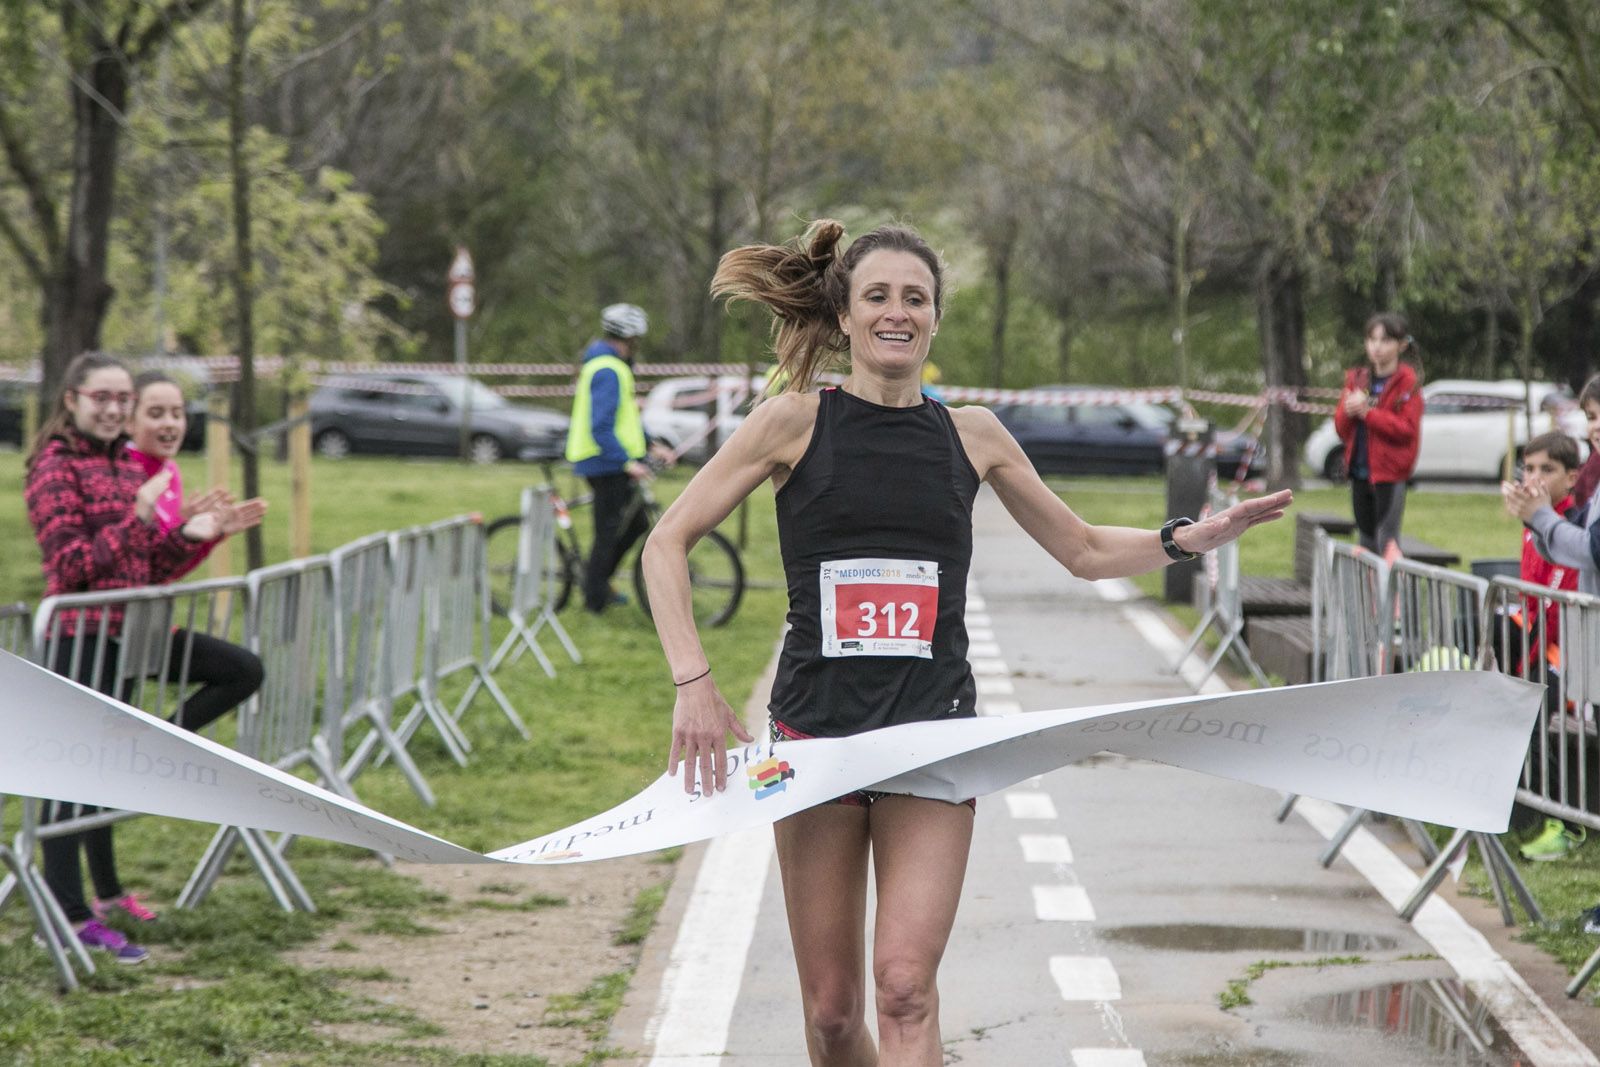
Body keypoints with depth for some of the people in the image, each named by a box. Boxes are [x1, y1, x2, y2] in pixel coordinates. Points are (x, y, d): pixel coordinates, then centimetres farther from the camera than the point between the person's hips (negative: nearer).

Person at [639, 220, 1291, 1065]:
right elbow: (667, 542, 0)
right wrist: (693, 683, -11)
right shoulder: (796, 422, 0)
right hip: (815, 731, -1)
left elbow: (1085, 551, 20)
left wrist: (1191, 538, 4)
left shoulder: (971, 436, 8)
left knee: (905, 982, -16)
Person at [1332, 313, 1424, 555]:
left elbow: (1407, 428, -17)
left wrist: (1367, 412, -18)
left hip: (1390, 474, -6)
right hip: (1359, 472, 6)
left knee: (1388, 541, -11)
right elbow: (1341, 428, 12)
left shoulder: (1407, 382, -6)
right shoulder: (1356, 379, 11)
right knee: (1367, 540, 13)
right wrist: (1348, 411, -10)